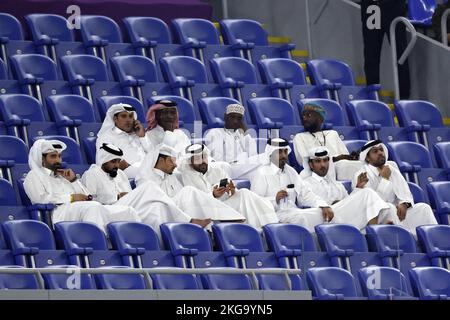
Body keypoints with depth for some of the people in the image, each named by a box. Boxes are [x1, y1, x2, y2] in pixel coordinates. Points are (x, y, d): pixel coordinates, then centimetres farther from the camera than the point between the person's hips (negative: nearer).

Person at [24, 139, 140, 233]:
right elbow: (40, 199, -7)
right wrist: (71, 198, -8)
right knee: (93, 207, -39)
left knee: (127, 211, -10)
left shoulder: (63, 175, 33)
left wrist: (73, 180, 12)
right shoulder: (34, 176, 13)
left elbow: (87, 198, 25)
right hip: (59, 212, -7)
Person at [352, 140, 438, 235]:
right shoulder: (361, 176, -2)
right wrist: (384, 179, -13)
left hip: (396, 214, 5)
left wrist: (404, 204, -16)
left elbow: (405, 194, 7)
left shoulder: (393, 171, 17)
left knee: (423, 208, -17)